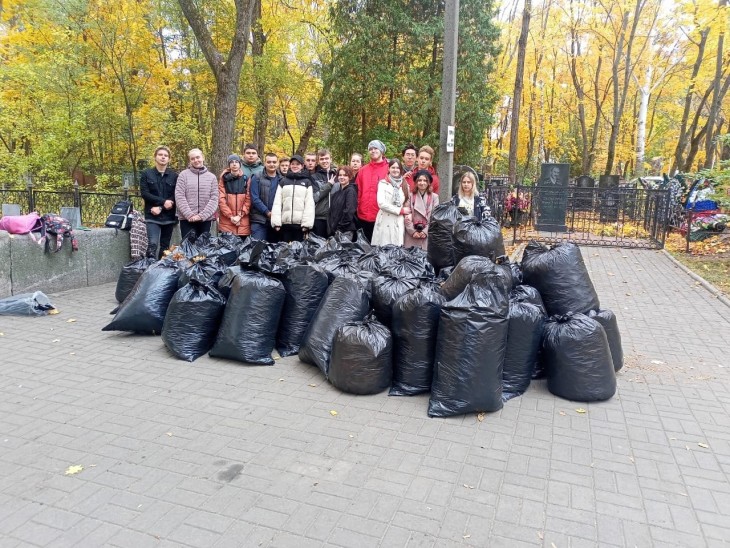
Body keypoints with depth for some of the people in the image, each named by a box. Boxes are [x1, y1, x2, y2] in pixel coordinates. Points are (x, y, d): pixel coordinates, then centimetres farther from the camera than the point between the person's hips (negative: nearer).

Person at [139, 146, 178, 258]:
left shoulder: (174, 176, 6)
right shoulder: (146, 174, 6)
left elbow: (175, 197, -1)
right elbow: (144, 193, -4)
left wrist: (161, 208, -13)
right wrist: (163, 201, -14)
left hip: (168, 216, 2)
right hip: (152, 216, -1)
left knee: (165, 246, 6)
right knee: (153, 244, -17)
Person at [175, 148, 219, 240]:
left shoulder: (212, 177, 7)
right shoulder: (183, 175, 3)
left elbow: (214, 199, -1)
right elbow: (179, 197, -4)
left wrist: (202, 215, -12)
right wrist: (189, 215, -14)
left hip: (206, 219, 2)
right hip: (187, 219, -1)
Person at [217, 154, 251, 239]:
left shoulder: (246, 179, 8)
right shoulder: (224, 179, 7)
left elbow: (248, 200, 1)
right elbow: (221, 199, 0)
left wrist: (240, 215, -9)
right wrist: (230, 216, -10)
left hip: (243, 222, 0)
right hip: (226, 221, 0)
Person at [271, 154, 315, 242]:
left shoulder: (307, 182, 9)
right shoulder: (283, 182, 13)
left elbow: (309, 204, 0)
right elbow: (277, 203, 7)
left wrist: (307, 223, -10)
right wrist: (276, 222, -4)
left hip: (300, 224, -1)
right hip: (285, 223, 2)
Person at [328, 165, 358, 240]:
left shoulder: (351, 191, -6)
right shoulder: (337, 193, 16)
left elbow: (349, 211, -16)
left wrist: (340, 227, -13)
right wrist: (330, 228, 6)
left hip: (346, 231, -7)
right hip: (334, 230, 7)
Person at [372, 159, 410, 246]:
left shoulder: (405, 185, 14)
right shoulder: (383, 183, 0)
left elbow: (407, 204, 18)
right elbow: (381, 203, -10)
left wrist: (407, 214, -2)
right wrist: (400, 210, -6)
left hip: (399, 222, 3)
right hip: (385, 221, -3)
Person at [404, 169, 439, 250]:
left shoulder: (434, 197, 7)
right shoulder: (410, 196, 8)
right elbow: (407, 216, 1)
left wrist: (426, 231, -9)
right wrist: (412, 231, -8)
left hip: (427, 235, 0)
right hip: (411, 235, 1)